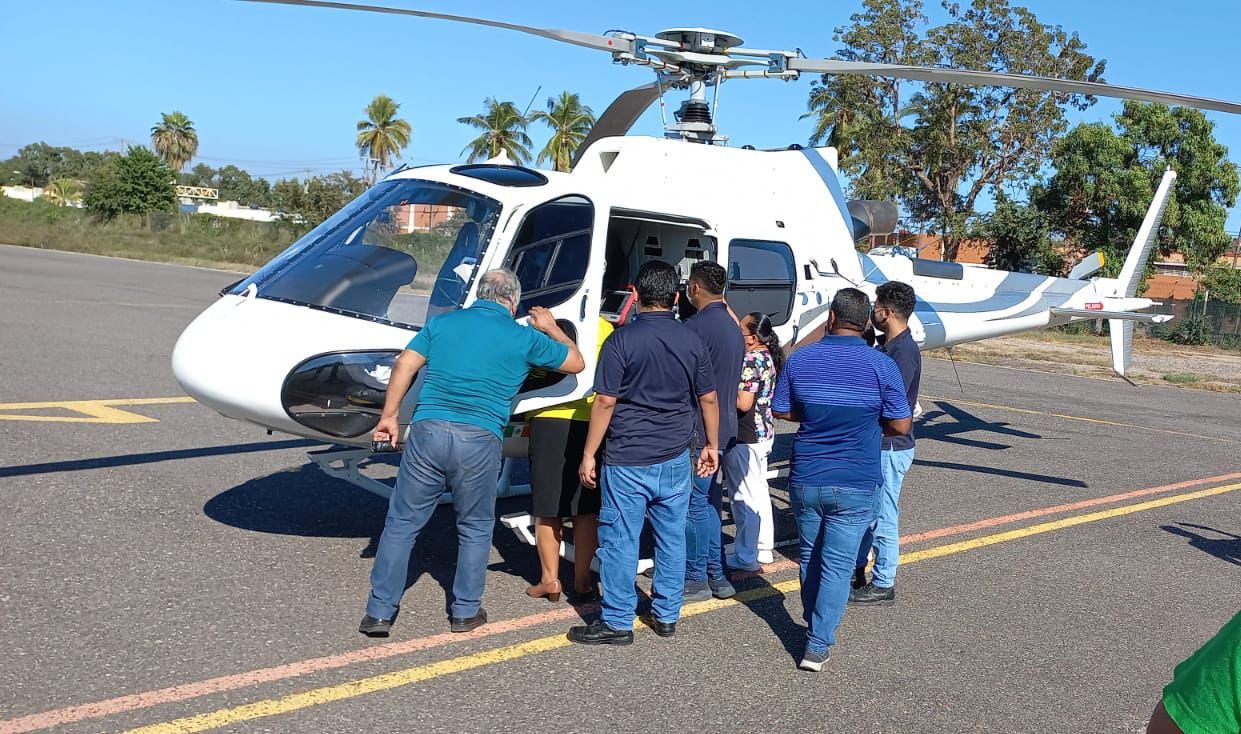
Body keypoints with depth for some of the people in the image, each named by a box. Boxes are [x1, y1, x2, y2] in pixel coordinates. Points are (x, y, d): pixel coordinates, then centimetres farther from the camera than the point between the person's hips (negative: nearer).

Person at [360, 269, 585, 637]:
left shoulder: (442, 322, 12)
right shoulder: (524, 338, 7)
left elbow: (405, 365, 4)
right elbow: (576, 362, 18)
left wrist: (390, 416, 10)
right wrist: (552, 329, 33)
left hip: (428, 430, 2)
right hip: (480, 441, -1)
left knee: (402, 523, 10)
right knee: (475, 528, 17)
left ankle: (379, 612, 13)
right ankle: (465, 612, 23)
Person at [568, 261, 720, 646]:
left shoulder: (621, 341, -11)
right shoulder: (692, 341, 3)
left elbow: (605, 402, -12)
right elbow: (708, 399, 8)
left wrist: (588, 454, -5)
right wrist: (712, 445, 21)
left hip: (627, 460, -4)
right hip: (675, 459, 5)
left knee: (620, 541, 3)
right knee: (672, 538, 14)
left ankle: (617, 623, 10)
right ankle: (666, 615, 24)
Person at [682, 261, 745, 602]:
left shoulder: (696, 326, -16)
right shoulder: (732, 327, 15)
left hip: (700, 431, -9)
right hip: (725, 429, 9)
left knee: (695, 505, -2)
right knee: (711, 503, 15)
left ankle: (696, 579, 5)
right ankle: (717, 576, 20)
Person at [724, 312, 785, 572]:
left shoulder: (751, 360, -21)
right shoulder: (768, 356, 8)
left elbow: (743, 403, -25)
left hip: (744, 438, -10)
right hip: (763, 433, 10)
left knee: (744, 497, -2)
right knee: (759, 491, 18)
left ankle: (745, 558, 6)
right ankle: (763, 549, 28)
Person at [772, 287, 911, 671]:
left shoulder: (799, 359, -3)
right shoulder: (882, 365, -9)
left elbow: (780, 410, 5)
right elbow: (901, 425, -6)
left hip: (805, 479, 3)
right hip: (855, 484, -2)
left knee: (810, 555, 19)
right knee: (838, 564, 3)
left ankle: (815, 624, 35)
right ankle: (817, 645, 1)